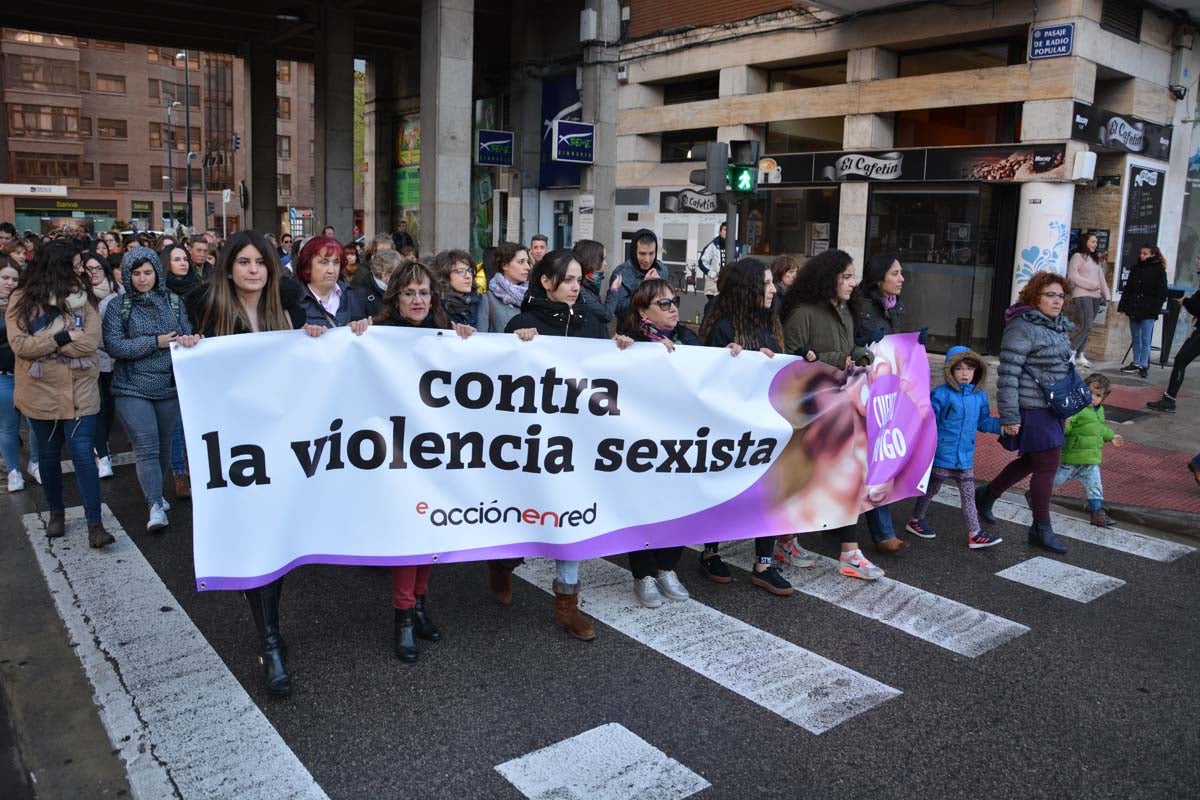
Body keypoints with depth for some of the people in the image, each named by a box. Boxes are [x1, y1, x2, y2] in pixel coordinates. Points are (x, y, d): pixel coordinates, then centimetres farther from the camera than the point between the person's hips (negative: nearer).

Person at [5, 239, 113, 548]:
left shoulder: (83, 296, -1)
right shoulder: (22, 298, -3)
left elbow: (91, 342, -12)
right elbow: (19, 344, -12)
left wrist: (43, 343, -14)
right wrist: (63, 337, -18)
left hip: (80, 390, -1)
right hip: (40, 392, 1)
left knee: (83, 455, -4)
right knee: (48, 455, 16)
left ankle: (94, 524, 0)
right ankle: (56, 511, 35)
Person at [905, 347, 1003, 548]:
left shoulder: (980, 395, 3)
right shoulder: (941, 394, -15)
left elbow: (983, 422, 13)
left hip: (966, 457, 5)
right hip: (942, 455, -5)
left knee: (969, 495, 8)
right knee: (931, 490, 12)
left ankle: (975, 533, 13)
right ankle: (915, 520, 31)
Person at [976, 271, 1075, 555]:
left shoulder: (1058, 326, 11)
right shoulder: (1022, 328, -16)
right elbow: (1008, 374, -19)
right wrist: (1009, 416, -20)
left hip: (1054, 408, 9)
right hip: (1033, 410, -9)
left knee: (1031, 461, 19)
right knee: (1047, 466, -3)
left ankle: (987, 495, 38)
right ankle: (1041, 529, 11)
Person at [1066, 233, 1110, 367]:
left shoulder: (1096, 259, 22)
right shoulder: (1077, 256, 0)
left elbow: (1101, 278, 19)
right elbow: (1072, 275, -10)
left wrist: (1107, 295, 10)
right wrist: (1091, 285, -12)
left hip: (1095, 296, 7)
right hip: (1082, 295, -7)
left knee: (1087, 327, 3)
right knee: (1086, 326, -17)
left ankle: (1080, 354, 4)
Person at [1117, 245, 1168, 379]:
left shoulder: (1159, 270, -3)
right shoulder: (1135, 268, 11)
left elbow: (1161, 293, -6)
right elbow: (1127, 288, 13)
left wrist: (1155, 309, -15)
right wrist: (1123, 305, 7)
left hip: (1148, 311, -5)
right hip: (1134, 308, 5)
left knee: (1145, 339, -4)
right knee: (1136, 338, 13)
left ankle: (1144, 366, 1)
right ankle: (1136, 363, 21)